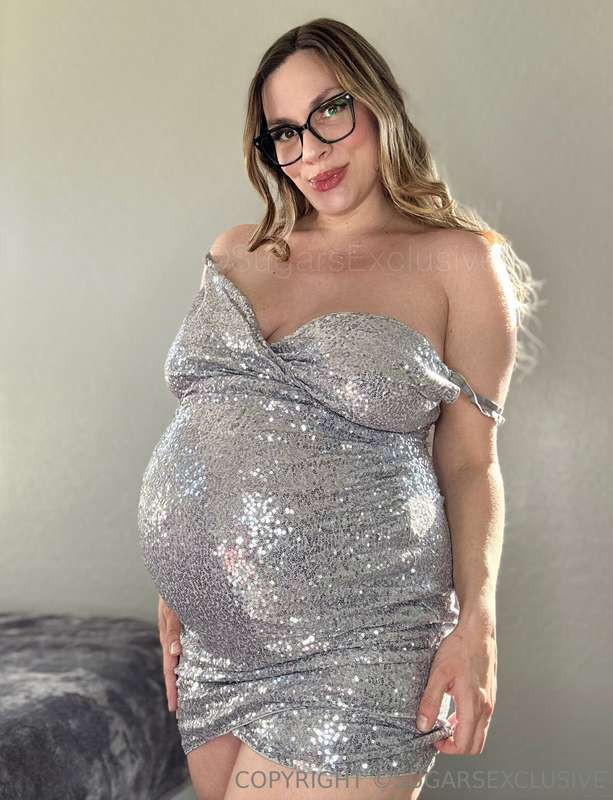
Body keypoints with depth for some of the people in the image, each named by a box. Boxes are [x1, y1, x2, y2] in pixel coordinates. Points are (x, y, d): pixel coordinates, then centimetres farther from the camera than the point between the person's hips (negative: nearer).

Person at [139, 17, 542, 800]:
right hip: (212, 641, 5)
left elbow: (471, 463, -2)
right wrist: (176, 586, 13)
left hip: (351, 653, -5)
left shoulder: (458, 262, -1)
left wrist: (476, 622, -12)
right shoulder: (237, 252, 12)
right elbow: (206, 425, 15)